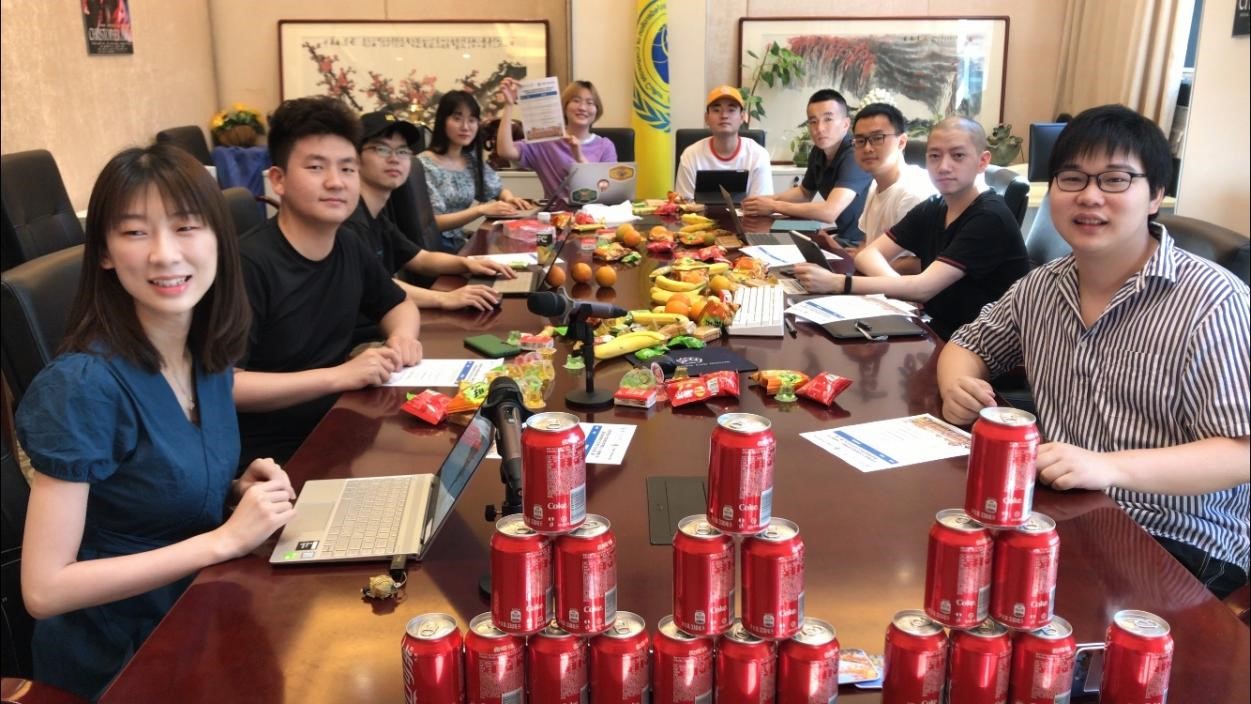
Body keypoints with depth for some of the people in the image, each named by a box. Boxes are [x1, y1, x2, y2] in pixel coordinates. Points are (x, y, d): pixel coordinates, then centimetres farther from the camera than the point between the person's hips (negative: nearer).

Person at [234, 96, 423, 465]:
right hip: (269, 456, -7)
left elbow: (399, 304, 21)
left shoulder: (350, 248, 2)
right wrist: (338, 376, -27)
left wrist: (403, 335, -2)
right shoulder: (248, 264, -20)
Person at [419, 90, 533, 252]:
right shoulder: (424, 164, -12)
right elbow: (433, 223, -18)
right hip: (433, 247, -7)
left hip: (460, 243, 7)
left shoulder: (472, 160, 8)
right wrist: (481, 210, -27)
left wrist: (509, 197, -2)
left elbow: (499, 190, 22)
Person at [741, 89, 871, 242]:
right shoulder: (819, 151, 3)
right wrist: (769, 200, 1)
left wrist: (774, 206, -22)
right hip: (845, 238, 7)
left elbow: (829, 212, -32)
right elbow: (804, 192, 21)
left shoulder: (856, 156, -22)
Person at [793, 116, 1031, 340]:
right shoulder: (931, 210, 5)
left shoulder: (990, 218, -17)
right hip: (939, 334, 6)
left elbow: (923, 288, -24)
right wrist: (898, 286, -21)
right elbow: (868, 255, 1)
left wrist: (836, 283, -29)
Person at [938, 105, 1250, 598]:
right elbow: (968, 345, 20)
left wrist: (1110, 467, -32)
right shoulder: (1041, 287, 6)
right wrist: (956, 387, -5)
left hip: (1177, 543, -5)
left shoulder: (1211, 301, -14)